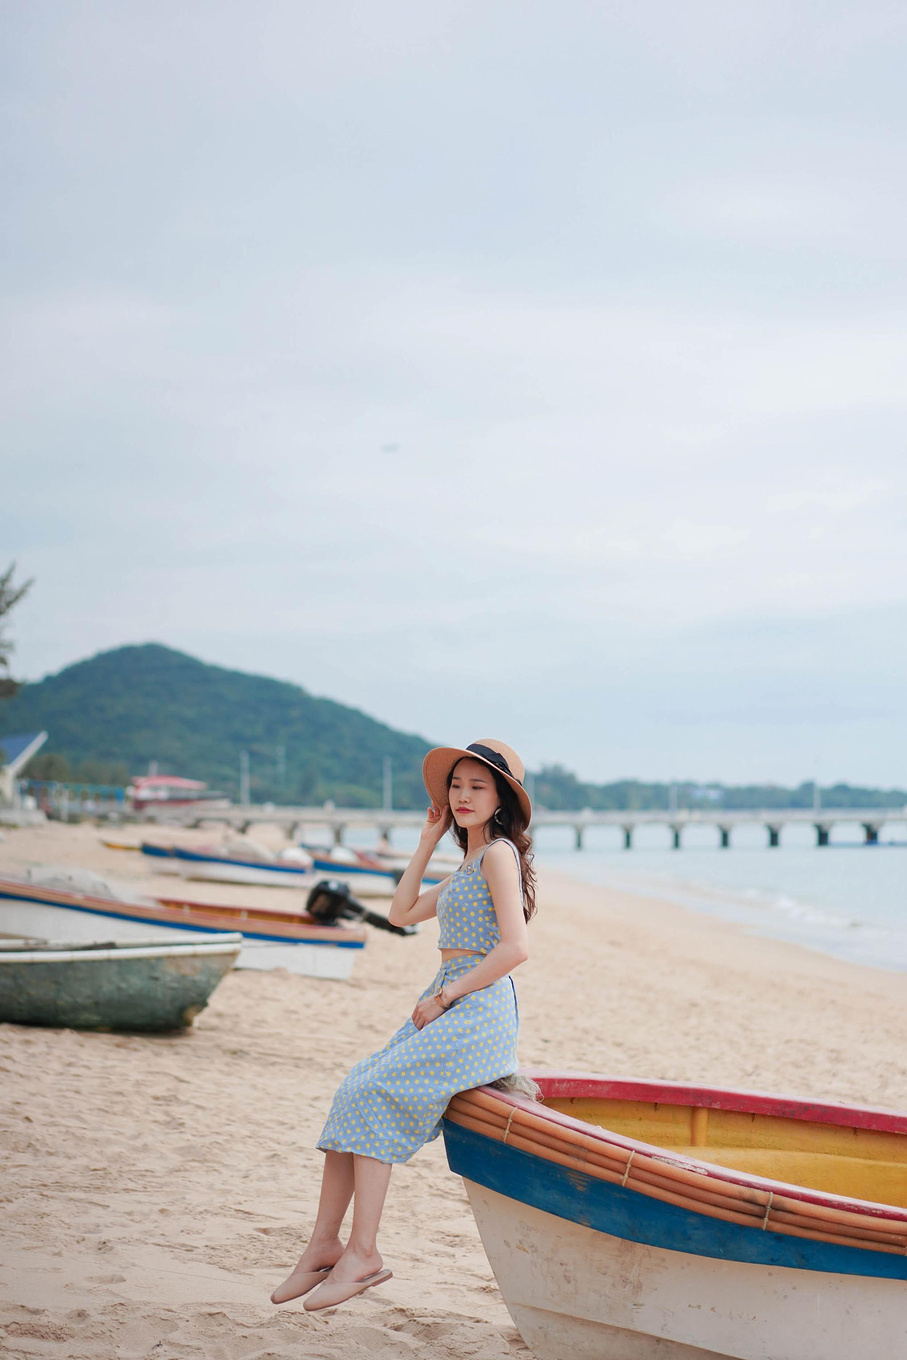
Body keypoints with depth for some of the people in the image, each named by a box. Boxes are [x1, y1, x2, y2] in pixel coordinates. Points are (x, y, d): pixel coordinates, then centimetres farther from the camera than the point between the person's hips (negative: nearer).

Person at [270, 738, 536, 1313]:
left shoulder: (499, 853, -9)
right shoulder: (470, 863, 21)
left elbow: (516, 947, -19)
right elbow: (403, 913, 26)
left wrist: (444, 996, -15)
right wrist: (428, 844, 20)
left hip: (477, 1010, -9)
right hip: (448, 1006, 9)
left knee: (370, 1094, -19)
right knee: (355, 1094, -4)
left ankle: (362, 1252, -17)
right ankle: (325, 1244, -4)